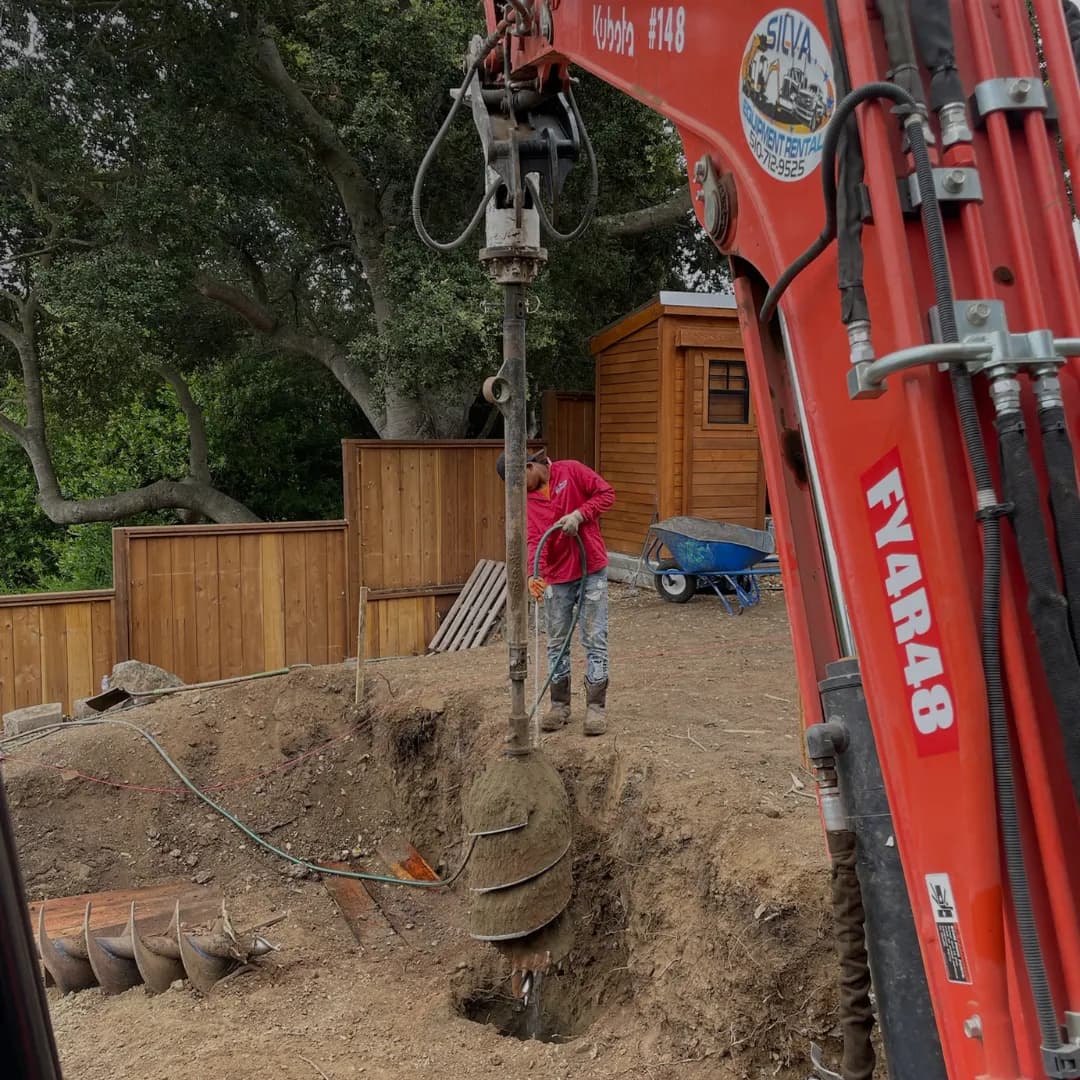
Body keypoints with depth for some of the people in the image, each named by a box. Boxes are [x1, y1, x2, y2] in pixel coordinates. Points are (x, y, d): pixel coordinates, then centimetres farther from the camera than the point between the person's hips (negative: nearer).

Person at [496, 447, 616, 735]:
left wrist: (579, 514, -18)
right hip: (556, 578, 4)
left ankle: (596, 707, 7)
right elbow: (534, 540, -9)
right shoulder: (525, 500, 1)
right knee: (556, 644, 10)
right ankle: (559, 706, 22)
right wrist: (533, 574, -26)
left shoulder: (571, 471, -5)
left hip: (592, 571, -3)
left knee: (595, 640, -1)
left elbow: (606, 493, -4)